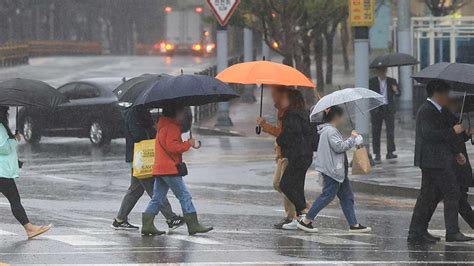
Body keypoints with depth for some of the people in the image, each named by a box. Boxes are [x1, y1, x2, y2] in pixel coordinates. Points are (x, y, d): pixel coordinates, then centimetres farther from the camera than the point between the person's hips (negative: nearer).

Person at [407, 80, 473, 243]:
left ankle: (416, 233, 13)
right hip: (435, 161, -11)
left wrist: (456, 152, 21)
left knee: (428, 196, 11)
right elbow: (429, 134, -25)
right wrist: (453, 131, -19)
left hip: (434, 161, 11)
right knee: (452, 193, -8)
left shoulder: (435, 111, 20)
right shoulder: (427, 111, -14)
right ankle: (452, 232, -7)